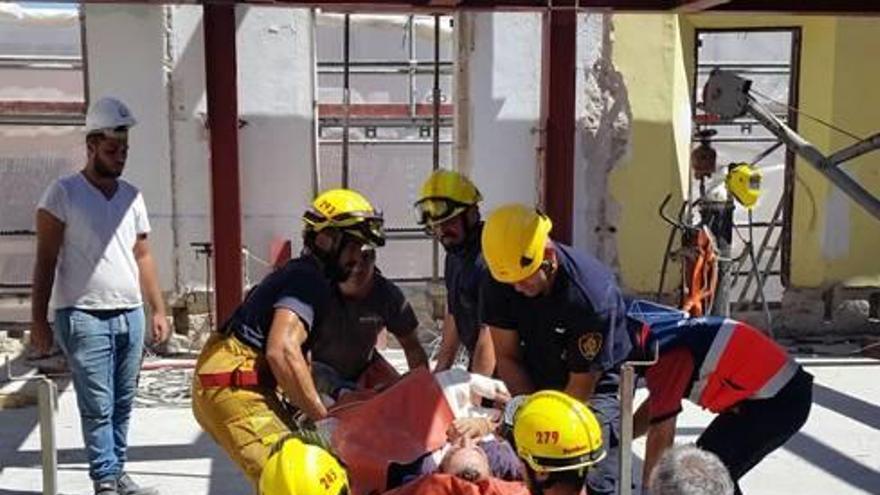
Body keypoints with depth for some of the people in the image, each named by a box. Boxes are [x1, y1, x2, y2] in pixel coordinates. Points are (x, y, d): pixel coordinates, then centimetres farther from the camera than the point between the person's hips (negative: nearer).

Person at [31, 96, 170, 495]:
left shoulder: (132, 196, 13)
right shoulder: (64, 193, -3)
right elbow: (45, 261, -3)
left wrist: (158, 310, 13)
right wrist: (39, 320, -7)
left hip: (131, 315, 5)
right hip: (84, 317, -5)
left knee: (122, 405, 9)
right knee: (98, 407, -3)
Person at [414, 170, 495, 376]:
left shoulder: (488, 260, -24)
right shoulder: (455, 255, 9)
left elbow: (490, 337, -26)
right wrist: (440, 370, 17)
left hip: (495, 372, -9)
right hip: (476, 366, 9)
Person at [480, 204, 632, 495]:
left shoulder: (591, 297, -30)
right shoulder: (500, 282, -15)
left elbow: (581, 388, -20)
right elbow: (507, 357, -5)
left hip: (596, 386, -4)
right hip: (534, 386, 5)